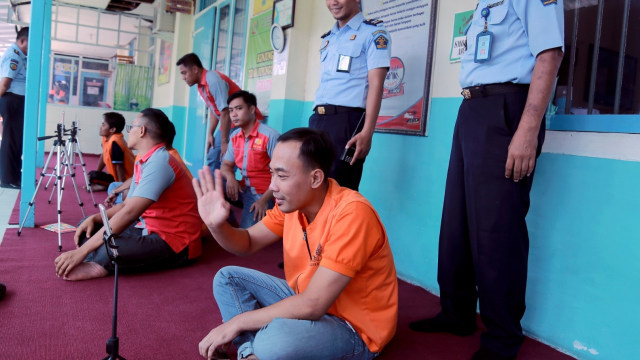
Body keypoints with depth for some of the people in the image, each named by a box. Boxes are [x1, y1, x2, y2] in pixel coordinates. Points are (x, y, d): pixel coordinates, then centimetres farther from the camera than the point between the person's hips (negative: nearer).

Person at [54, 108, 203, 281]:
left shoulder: (160, 162, -20)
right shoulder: (142, 162, 12)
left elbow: (130, 212, -28)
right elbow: (127, 204, 19)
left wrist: (82, 251, -28)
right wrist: (95, 219, 0)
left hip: (174, 244, -10)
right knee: (88, 227, 10)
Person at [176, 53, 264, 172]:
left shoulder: (213, 79, -22)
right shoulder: (201, 85, 6)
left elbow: (225, 112, -24)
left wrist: (224, 142, -19)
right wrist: (210, 134, 8)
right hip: (229, 124, 10)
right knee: (213, 158, 11)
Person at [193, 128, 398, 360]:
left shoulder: (351, 213, -30)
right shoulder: (294, 201, -5)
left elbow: (313, 305, -31)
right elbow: (248, 243, 6)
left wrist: (238, 321, -21)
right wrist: (216, 225, -16)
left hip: (353, 328, -8)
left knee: (273, 341, -35)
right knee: (228, 278, 4)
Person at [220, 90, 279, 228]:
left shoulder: (270, 136, -18)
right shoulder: (235, 137, 6)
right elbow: (226, 165, 10)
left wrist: (264, 200, -23)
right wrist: (230, 178, -15)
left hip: (263, 194, -7)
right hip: (243, 190, 7)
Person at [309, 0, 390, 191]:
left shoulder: (373, 32, 0)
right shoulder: (327, 39, 22)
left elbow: (376, 83, -10)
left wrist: (367, 132, -20)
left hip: (347, 120, -7)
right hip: (318, 120, 7)